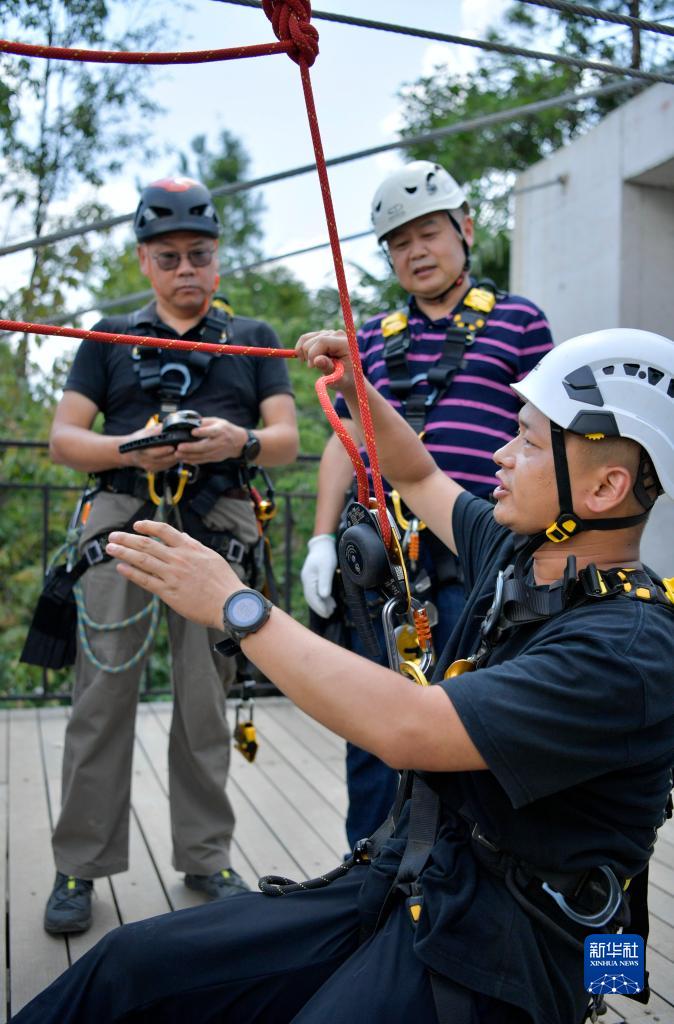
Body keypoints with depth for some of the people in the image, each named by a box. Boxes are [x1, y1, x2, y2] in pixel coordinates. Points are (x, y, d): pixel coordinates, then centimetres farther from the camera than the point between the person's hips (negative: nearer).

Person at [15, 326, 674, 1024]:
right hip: (398, 887, 8)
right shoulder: (519, 555, 4)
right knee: (131, 965, 1)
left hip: (483, 954, -7)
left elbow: (408, 729, -31)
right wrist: (352, 385, 15)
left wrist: (236, 606, -24)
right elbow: (418, 477, 25)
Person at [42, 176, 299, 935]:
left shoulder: (254, 339, 18)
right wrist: (129, 449, -11)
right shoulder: (111, 338, 17)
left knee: (205, 698, 3)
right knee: (103, 693, -3)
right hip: (123, 519, 0)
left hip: (219, 524, 1)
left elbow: (287, 440, 8)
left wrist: (239, 441, -14)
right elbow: (63, 438, 9)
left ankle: (205, 857, 15)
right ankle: (80, 865, 7)